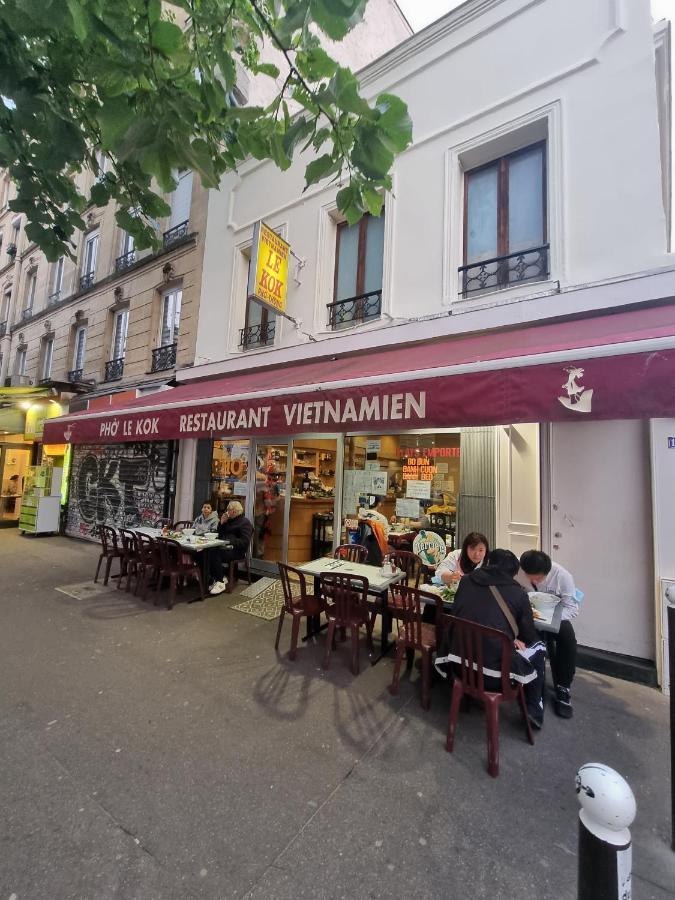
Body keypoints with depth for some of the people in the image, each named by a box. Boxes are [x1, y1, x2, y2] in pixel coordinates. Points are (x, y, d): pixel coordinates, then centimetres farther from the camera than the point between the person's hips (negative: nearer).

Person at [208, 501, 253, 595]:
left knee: (215, 554, -31)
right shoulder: (229, 521, 21)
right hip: (225, 547, 8)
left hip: (236, 550, -7)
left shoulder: (245, 523, -4)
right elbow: (220, 535, 23)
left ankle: (220, 582, -19)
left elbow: (244, 542, -15)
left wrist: (229, 541, -21)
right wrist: (221, 523, 8)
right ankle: (221, 577, -10)